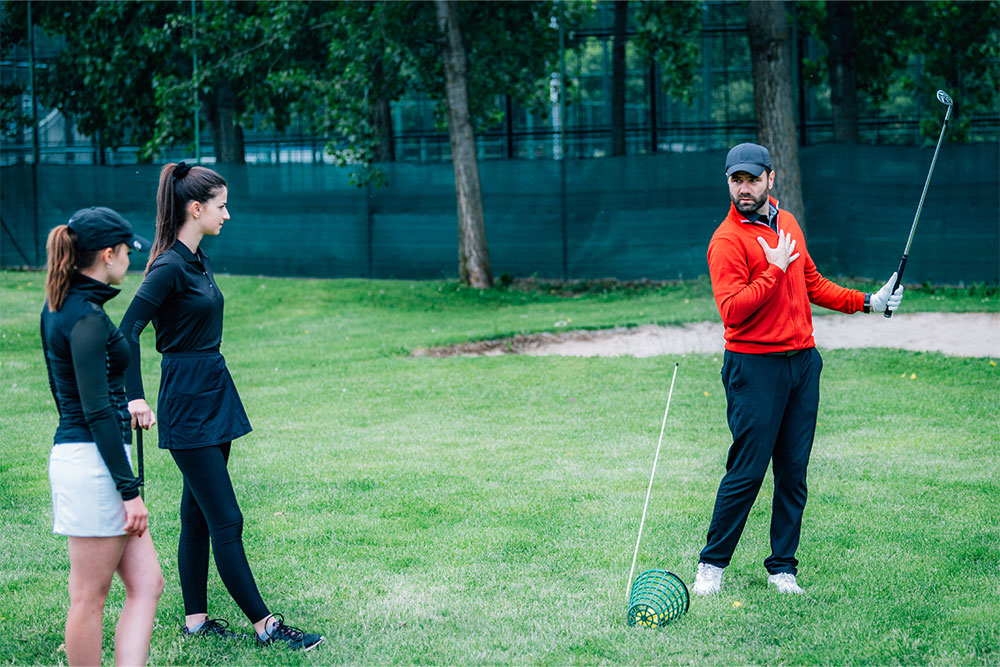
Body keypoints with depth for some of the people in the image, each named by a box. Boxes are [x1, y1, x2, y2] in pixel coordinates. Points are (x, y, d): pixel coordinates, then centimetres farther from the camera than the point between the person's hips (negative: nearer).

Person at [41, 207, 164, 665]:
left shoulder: (59, 308, 13)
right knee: (89, 597, 1)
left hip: (71, 451, 10)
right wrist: (129, 490, -18)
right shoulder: (87, 318, -16)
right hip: (94, 461, -10)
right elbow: (97, 412, -19)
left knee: (147, 585, 6)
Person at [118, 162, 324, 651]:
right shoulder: (170, 267, -16)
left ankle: (195, 619, 19)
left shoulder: (197, 260, 11)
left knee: (198, 515, 13)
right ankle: (264, 625, -4)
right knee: (226, 521, -6)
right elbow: (128, 331, -20)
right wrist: (134, 397, -27)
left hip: (214, 395, 9)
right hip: (188, 405, -9)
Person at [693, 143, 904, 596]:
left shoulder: (787, 223, 15)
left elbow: (812, 283, 26)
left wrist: (865, 302, 19)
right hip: (755, 367, -7)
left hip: (803, 360, 7)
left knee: (793, 473, 7)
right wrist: (775, 269, -19)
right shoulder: (727, 240, -10)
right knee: (747, 471, -7)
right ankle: (712, 564, 6)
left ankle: (782, 567, 15)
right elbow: (732, 310, -20)